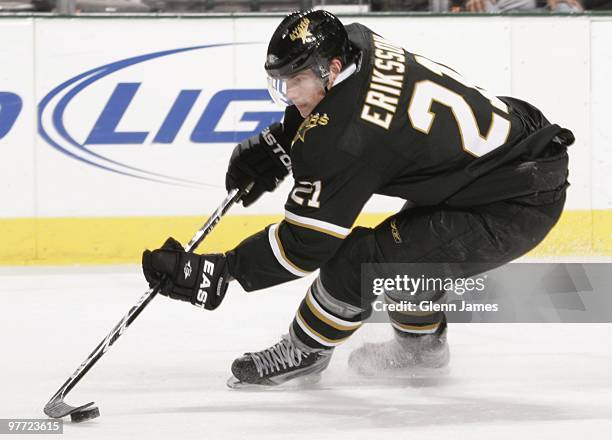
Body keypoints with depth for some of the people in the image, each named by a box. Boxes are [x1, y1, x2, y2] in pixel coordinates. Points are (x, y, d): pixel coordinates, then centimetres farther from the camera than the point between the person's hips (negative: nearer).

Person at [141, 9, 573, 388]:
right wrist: (273, 146, 14)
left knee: (359, 259, -14)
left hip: (519, 207, -10)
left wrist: (215, 273, -16)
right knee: (405, 239, 26)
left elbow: (304, 245, -20)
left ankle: (306, 351, 8)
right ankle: (420, 341, 43)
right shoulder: (357, 43, -1)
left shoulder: (347, 139, -24)